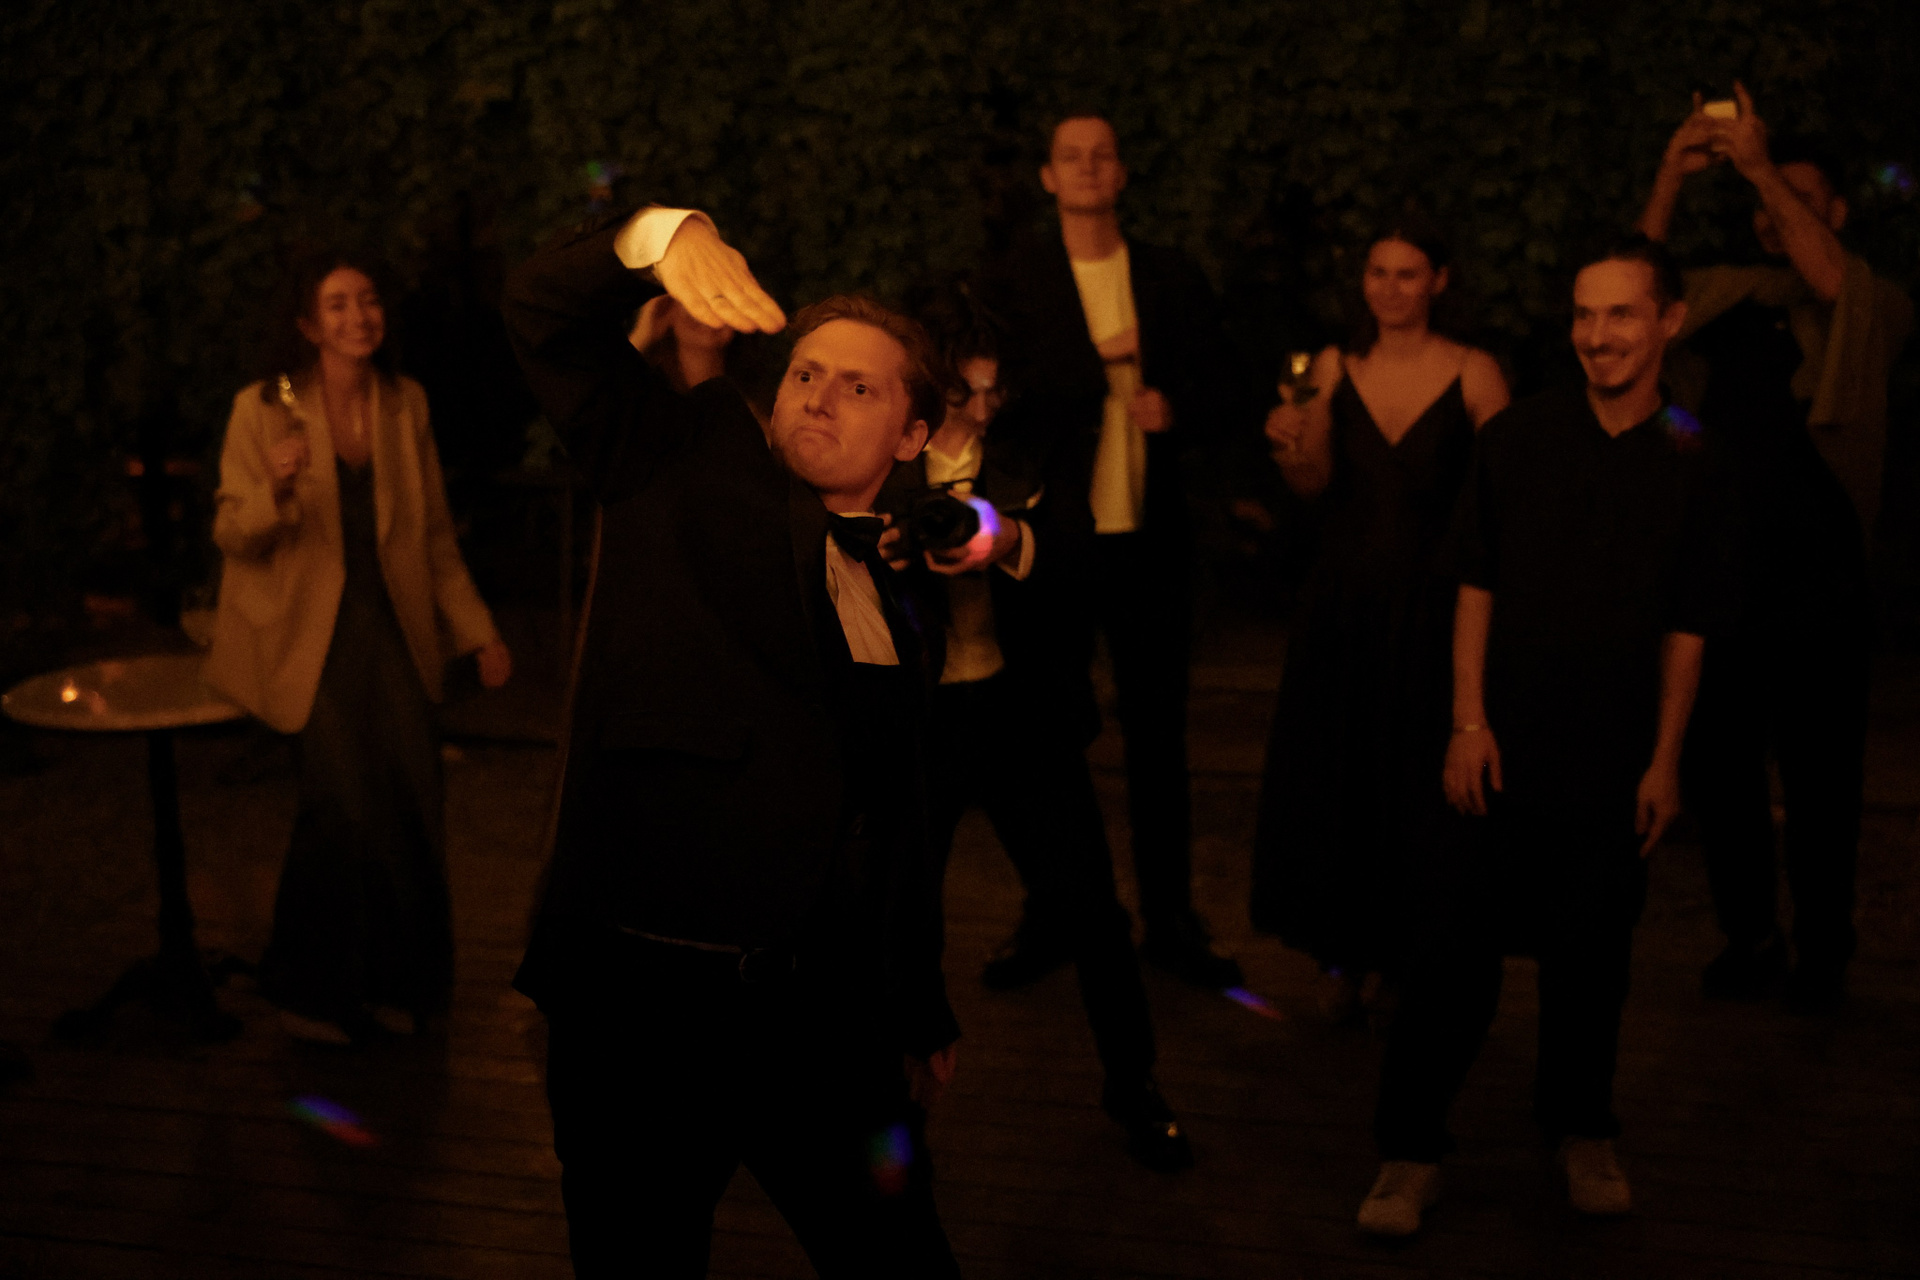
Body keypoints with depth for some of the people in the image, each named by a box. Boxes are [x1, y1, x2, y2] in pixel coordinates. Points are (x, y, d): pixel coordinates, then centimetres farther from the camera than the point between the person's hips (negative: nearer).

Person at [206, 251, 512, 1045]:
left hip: (392, 628, 4)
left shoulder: (405, 404, 6)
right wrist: (276, 489, -24)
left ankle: (398, 980, 13)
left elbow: (434, 534, 13)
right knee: (350, 794, -16)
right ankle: (317, 988, 6)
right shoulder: (263, 410, -5)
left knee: (411, 795, -8)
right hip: (309, 634, -3)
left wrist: (477, 629, 10)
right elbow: (231, 534, -3)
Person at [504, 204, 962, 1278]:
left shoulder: (898, 613, 14)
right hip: (644, 987, -3)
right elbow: (546, 311, -6)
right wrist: (662, 234, -25)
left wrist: (924, 1016, 24)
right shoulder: (695, 457, 5)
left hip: (826, 1013, 4)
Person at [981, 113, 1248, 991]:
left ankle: (1170, 922, 18)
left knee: (1158, 735, 8)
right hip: (1056, 536, -1)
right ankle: (1050, 919, 20)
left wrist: (1177, 407, -13)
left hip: (1151, 538, 1)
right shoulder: (1014, 283, 1)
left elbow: (1223, 391, 7)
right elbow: (1001, 406, -8)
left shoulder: (1174, 280, 7)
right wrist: (1095, 365, -16)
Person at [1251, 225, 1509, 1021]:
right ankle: (1343, 955, 21)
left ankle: (1415, 960, 19)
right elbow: (1315, 486, 4)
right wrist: (1290, 448, -16)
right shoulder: (1336, 367, 5)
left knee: (1421, 784, 3)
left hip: (1431, 605, -3)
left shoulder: (1473, 375, -5)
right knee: (1331, 779, 7)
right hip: (1344, 597, 3)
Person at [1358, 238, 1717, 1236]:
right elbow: (1476, 587, 1)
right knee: (1454, 948, 0)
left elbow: (1686, 627, 4)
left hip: (1614, 760, 1)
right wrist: (1468, 722, -4)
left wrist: (1665, 759, 2)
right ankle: (1410, 1150, 12)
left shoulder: (1691, 461, 0)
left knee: (1591, 951, 12)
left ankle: (1580, 1127, 32)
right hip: (1504, 748, -1)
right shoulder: (1517, 438, -2)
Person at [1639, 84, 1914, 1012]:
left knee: (1819, 779, 3)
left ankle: (1821, 956, 16)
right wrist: (1670, 182, -14)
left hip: (1817, 583, -3)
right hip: (1722, 575, 3)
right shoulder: (1730, 300, 10)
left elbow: (1833, 284, -21)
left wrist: (1763, 166, -21)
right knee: (1717, 767, 8)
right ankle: (1750, 938, 23)